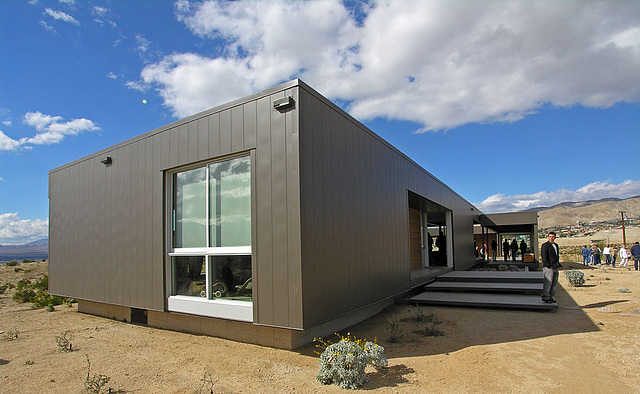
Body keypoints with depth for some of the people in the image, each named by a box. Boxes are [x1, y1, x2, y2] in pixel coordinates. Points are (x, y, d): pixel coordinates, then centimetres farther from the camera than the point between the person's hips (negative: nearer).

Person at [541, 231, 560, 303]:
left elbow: (557, 256, 25)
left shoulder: (556, 245, 17)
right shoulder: (545, 245, -7)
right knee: (548, 283, -6)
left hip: (555, 267, 8)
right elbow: (544, 256, -12)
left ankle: (551, 297, 21)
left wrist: (558, 264, 16)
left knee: (554, 283, 11)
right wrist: (548, 265, -16)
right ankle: (545, 297, 2)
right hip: (548, 267, -8)